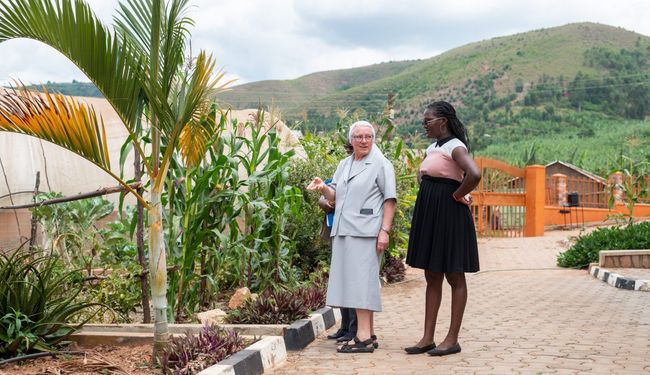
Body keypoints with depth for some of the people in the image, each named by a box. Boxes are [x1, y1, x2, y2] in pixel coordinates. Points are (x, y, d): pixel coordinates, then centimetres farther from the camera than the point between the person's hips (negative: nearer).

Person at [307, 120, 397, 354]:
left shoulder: (381, 164, 0)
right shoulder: (344, 164, 19)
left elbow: (390, 199, -6)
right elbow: (334, 196, 19)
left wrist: (384, 230, -14)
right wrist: (323, 188, -3)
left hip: (365, 231, -7)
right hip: (343, 230, 7)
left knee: (361, 280, -11)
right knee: (352, 281, 8)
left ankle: (364, 337, -10)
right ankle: (369, 335, 15)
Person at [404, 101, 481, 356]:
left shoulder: (455, 146, -13)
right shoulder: (432, 148, 13)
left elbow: (474, 174, -32)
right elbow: (421, 173, 33)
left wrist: (458, 195, -17)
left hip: (449, 215, -9)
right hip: (429, 216, 9)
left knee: (454, 277, 0)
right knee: (432, 278, 9)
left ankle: (452, 339, 8)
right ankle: (427, 338, 14)